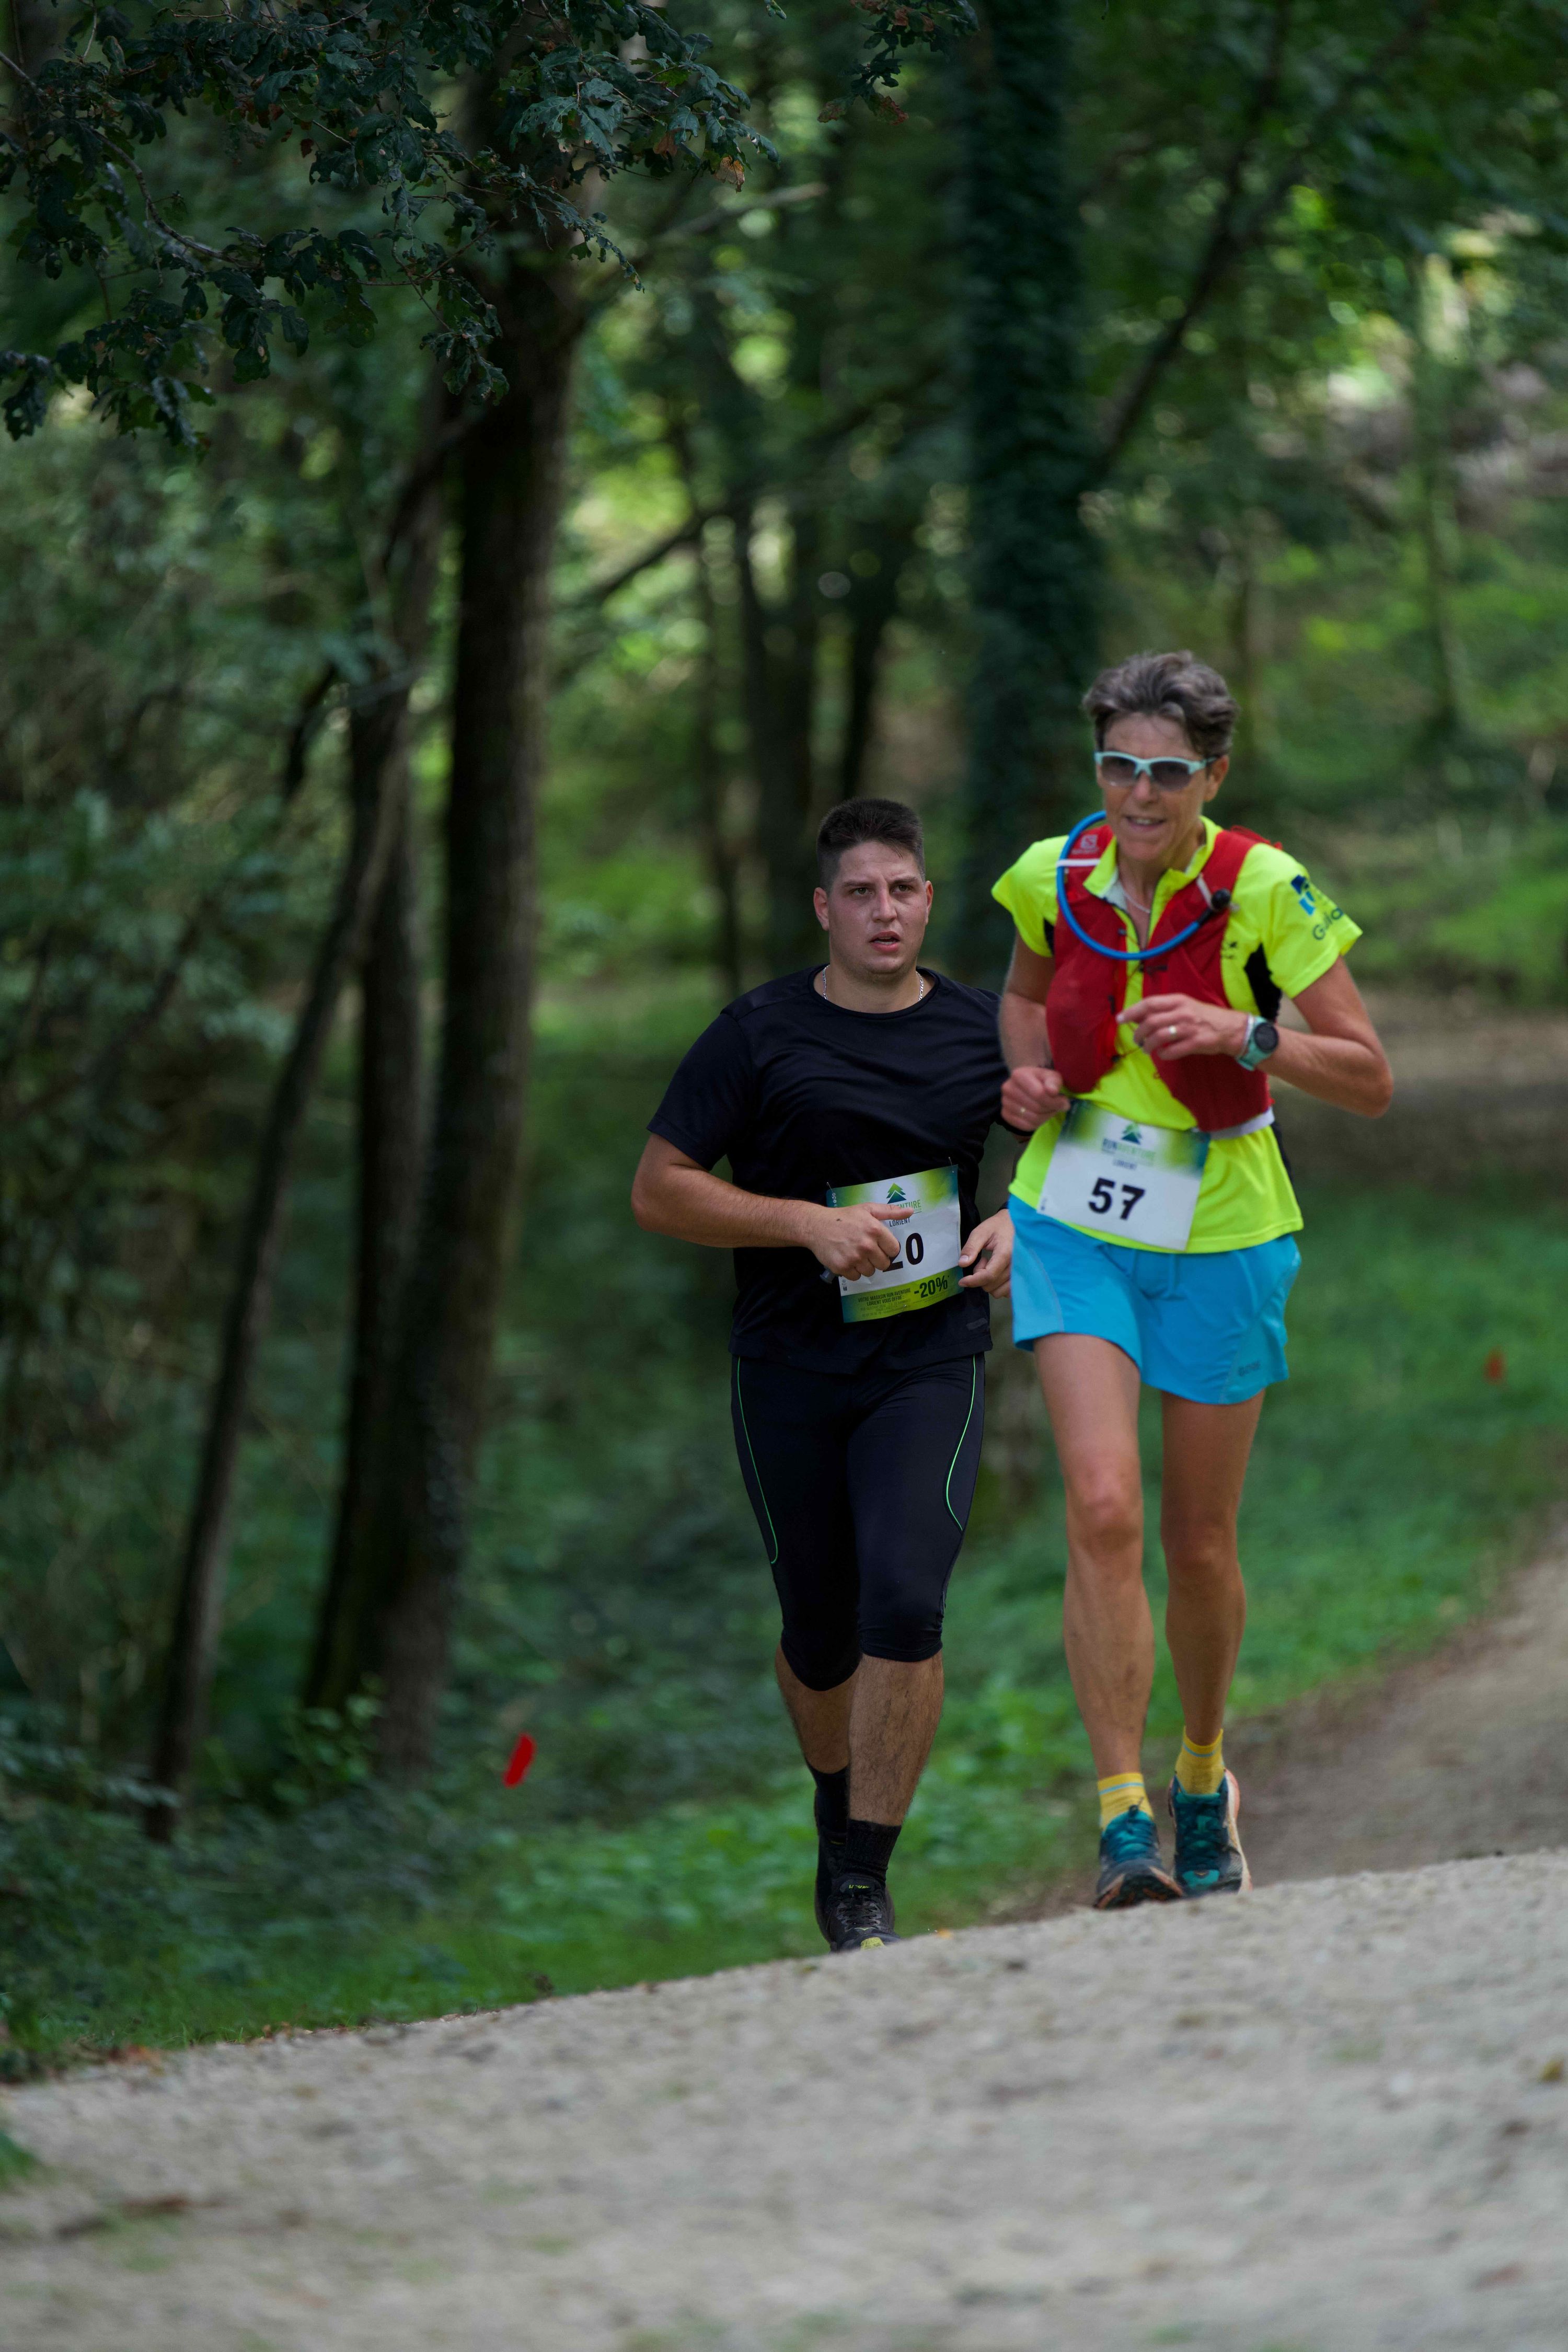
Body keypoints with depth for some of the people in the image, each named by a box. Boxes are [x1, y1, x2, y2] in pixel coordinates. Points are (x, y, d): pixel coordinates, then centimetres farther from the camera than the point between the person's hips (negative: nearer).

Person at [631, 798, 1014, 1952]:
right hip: (790, 1371, 0)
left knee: (905, 1600, -19)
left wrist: (1020, 1226, -3)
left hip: (932, 1366, 0)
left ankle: (865, 1884, -13)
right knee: (822, 1632, 10)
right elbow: (659, 1189, -4)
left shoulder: (983, 1028, 2)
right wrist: (808, 1223, -16)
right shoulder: (760, 1034, -3)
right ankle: (840, 1815, 40)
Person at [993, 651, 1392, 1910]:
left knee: (1201, 1545, 10)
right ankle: (1125, 1821, -18)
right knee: (1103, 1507, -19)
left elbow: (1370, 1079, -13)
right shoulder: (1055, 877, -7)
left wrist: (1244, 1036, -28)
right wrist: (1029, 1076, -4)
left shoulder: (1265, 891, -16)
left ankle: (1204, 1776, 38)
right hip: (1076, 1228, 1)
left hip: (1218, 1241, -1)